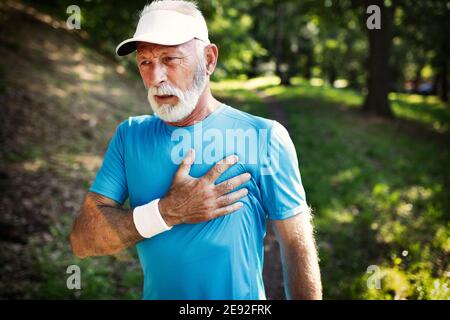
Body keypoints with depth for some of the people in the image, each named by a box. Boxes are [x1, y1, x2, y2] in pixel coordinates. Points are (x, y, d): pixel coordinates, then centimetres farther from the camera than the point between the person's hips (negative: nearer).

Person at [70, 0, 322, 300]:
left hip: (239, 296, -2)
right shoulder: (130, 135, -5)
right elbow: (82, 240, -10)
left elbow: (298, 247, -12)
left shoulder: (264, 138, -15)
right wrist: (166, 212, -23)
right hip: (156, 293, 3)